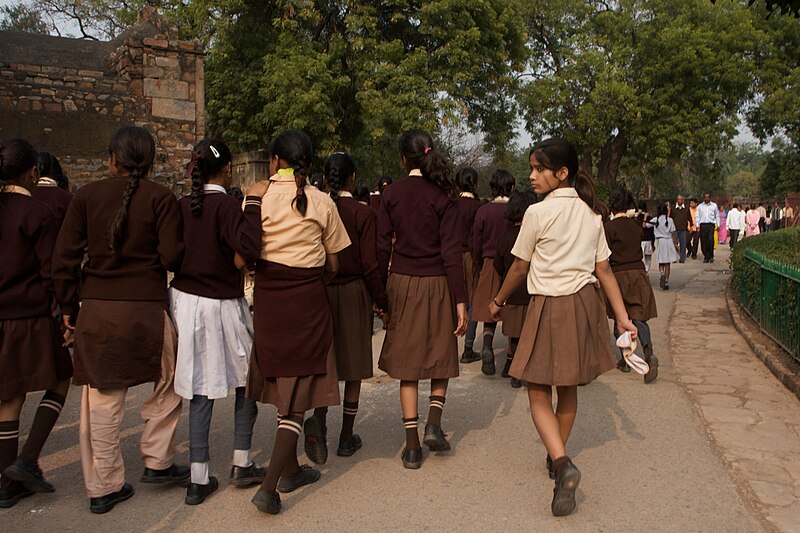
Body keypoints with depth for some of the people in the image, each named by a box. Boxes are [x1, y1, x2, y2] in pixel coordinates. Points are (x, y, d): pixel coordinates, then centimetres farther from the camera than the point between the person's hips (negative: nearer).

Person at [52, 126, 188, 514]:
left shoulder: (86, 196, 3)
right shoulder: (161, 198, -5)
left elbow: (64, 257, 2)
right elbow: (172, 257, -9)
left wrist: (68, 305, 12)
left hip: (97, 308, 3)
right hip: (148, 308, -2)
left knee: (101, 399, 10)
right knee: (166, 385, 19)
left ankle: (103, 486, 19)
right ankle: (157, 462, 23)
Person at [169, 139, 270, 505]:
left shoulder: (182, 205, 2)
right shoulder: (227, 205, -14)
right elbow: (246, 253, -26)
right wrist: (253, 202, -19)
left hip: (184, 299, 5)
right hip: (220, 306, -5)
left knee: (201, 390, 9)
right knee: (246, 379, 15)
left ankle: (199, 479, 13)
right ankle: (241, 464, 20)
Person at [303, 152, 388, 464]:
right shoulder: (362, 214, -9)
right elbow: (370, 265, -10)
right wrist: (381, 301, 2)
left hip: (320, 293, 2)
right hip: (354, 293, -2)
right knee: (353, 367, 10)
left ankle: (319, 418, -14)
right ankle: (346, 438, 19)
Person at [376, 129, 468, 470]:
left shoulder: (391, 195, -2)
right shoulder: (443, 196, -6)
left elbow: (382, 246, -2)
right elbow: (451, 251, -10)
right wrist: (460, 301, -8)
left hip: (402, 282, 1)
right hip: (437, 284, -1)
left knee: (407, 363, 8)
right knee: (441, 355, 19)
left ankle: (412, 445, 10)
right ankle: (434, 423, 6)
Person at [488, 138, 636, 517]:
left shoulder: (538, 212, -12)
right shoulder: (590, 214, 6)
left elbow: (520, 267, -3)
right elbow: (604, 270, 5)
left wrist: (499, 300, 12)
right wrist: (622, 316, 7)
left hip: (550, 307, -6)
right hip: (585, 302, 7)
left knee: (538, 395, 0)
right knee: (568, 390, 19)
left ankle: (562, 463, -19)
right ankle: (557, 456, 34)